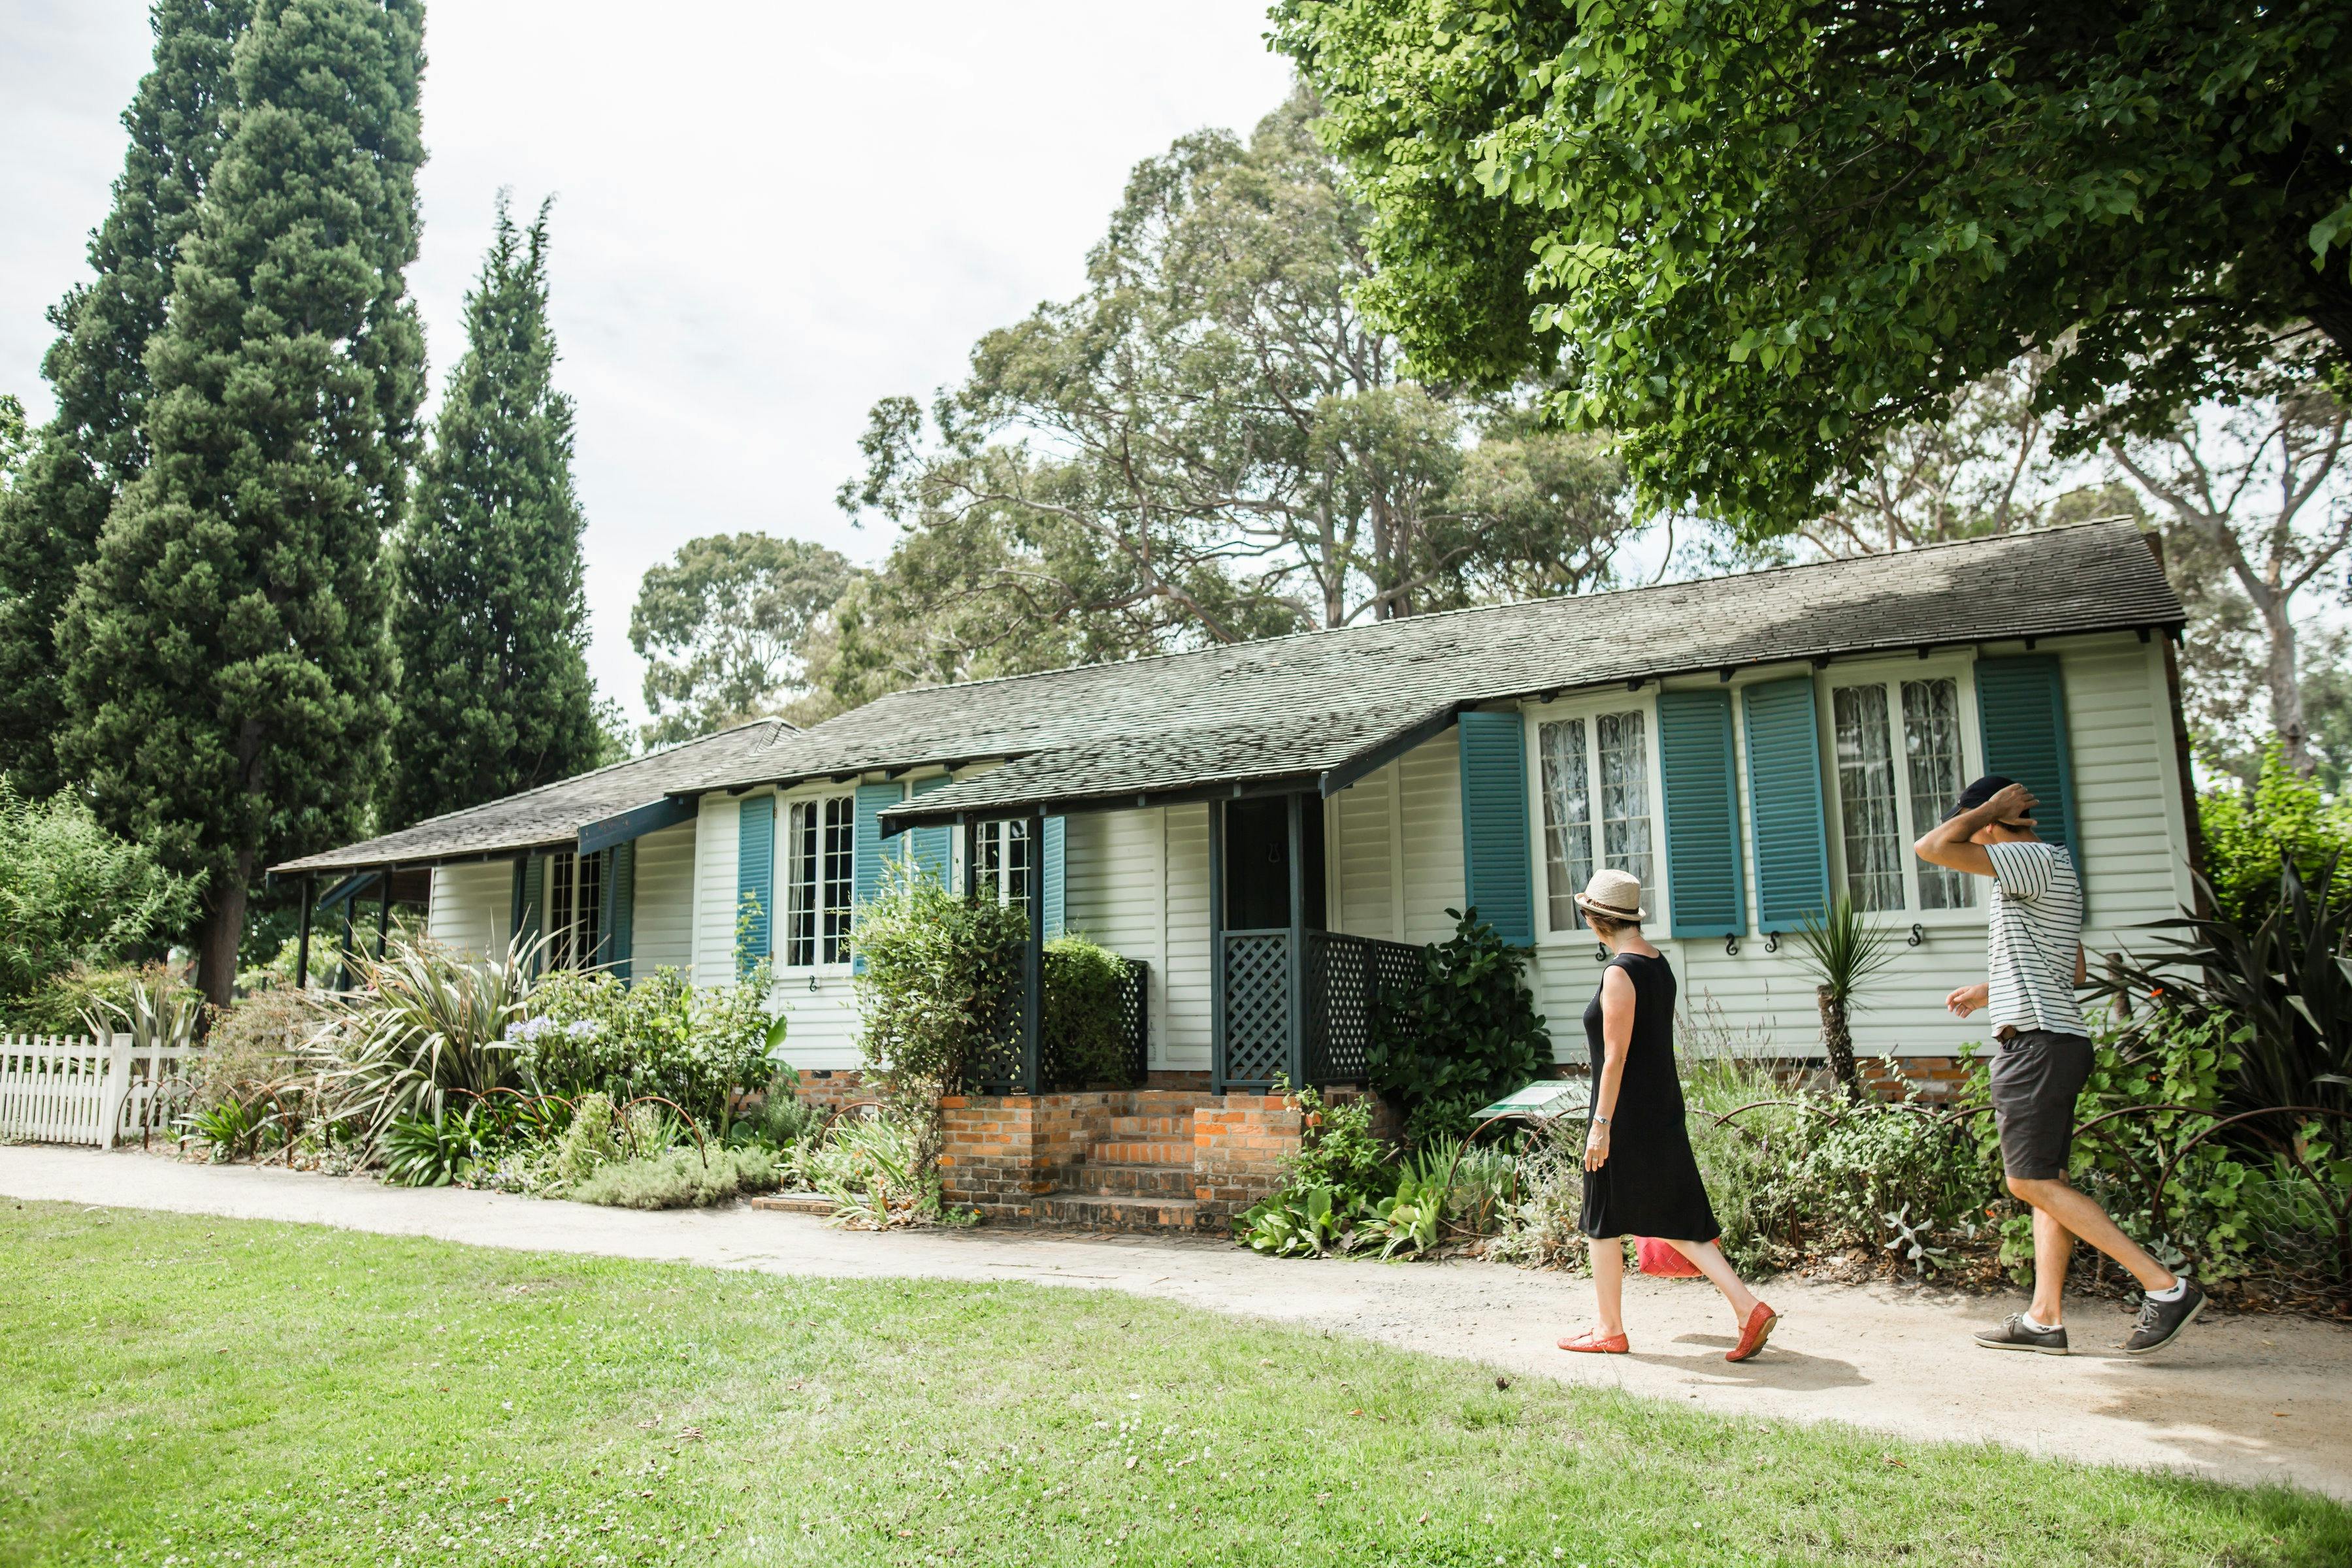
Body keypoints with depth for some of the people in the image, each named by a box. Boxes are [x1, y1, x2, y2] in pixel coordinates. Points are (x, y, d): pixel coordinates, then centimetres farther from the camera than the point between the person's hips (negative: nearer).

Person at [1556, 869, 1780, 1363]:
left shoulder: (1620, 972, -17)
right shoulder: (1658, 964, 10)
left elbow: (1615, 1056, -20)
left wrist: (1600, 1125, -19)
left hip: (1626, 1112, -9)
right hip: (1663, 1108, 9)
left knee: (1604, 1222, 7)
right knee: (1674, 1219, 12)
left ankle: (1610, 1330, 17)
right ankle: (1749, 1308, 4)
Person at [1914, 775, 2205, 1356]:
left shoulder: (2036, 860, -13)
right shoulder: (2048, 872, 19)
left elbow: (1933, 847, -22)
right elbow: (2073, 972, 27)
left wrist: (1990, 807, -8)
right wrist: (1990, 991, 28)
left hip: (2038, 1042, -11)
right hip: (2042, 1041, 11)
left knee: (2031, 1182, -9)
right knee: (2045, 1181, 9)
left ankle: (2166, 1286, -6)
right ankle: (2045, 1319, 13)